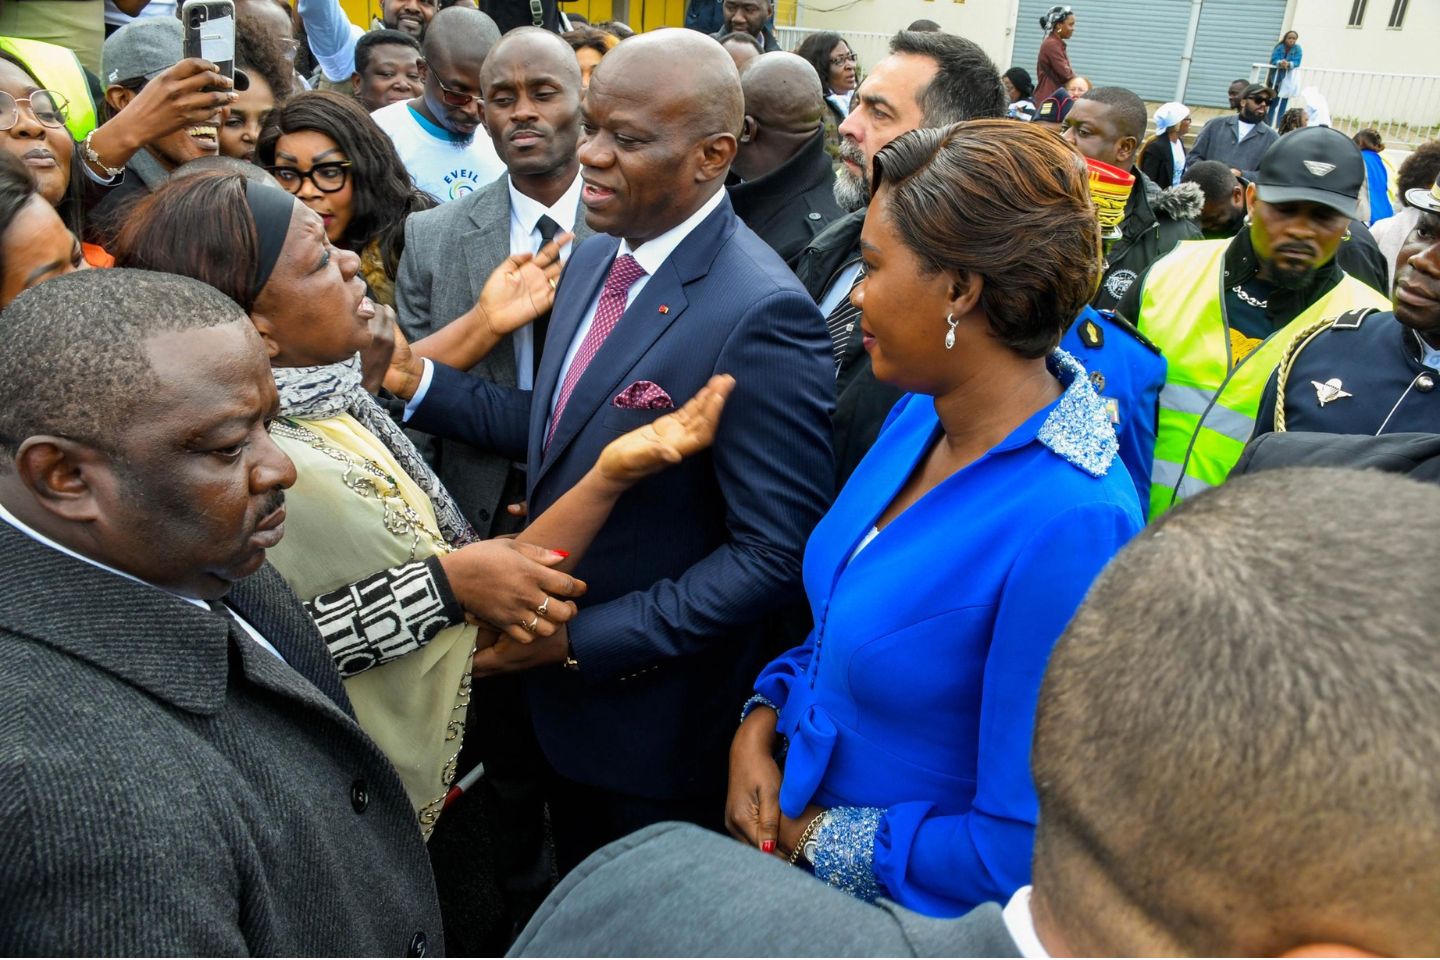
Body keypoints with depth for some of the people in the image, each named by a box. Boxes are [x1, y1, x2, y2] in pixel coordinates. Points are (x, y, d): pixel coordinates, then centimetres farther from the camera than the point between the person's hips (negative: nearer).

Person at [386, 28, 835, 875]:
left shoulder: (761, 314, -26)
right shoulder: (597, 259, 1)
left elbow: (776, 550, -25)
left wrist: (582, 641, -23)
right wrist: (416, 379, -5)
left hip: (661, 718, -7)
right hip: (565, 689, 7)